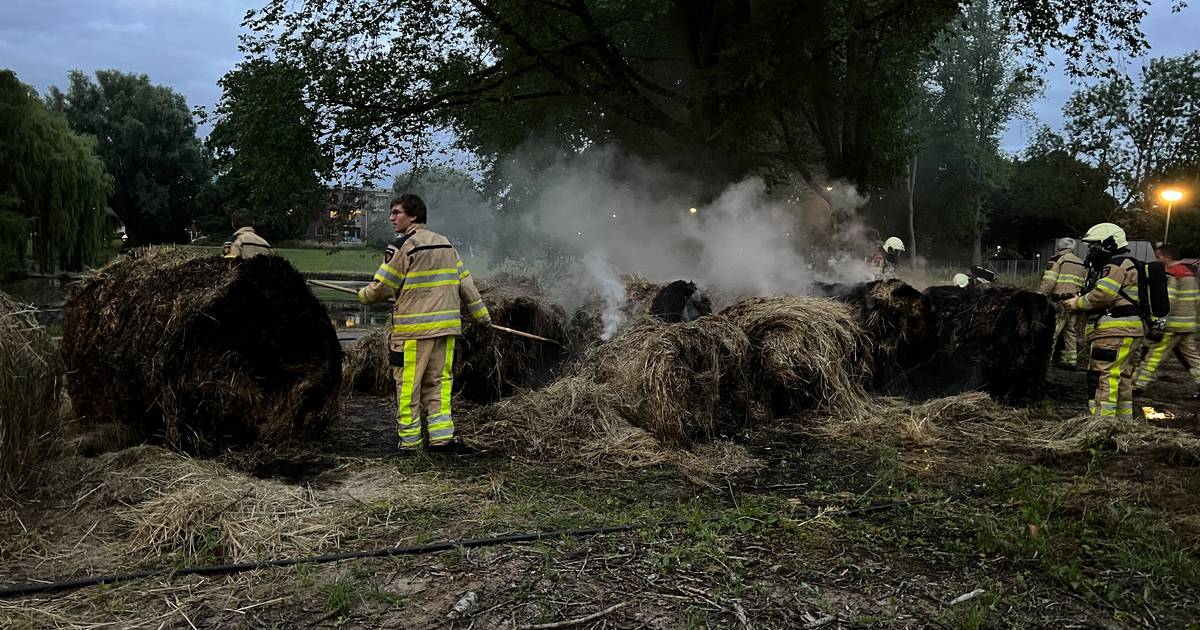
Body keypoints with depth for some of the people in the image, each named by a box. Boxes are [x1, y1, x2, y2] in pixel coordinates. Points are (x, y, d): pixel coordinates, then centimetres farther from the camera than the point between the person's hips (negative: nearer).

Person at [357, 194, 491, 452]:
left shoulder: (402, 247, -8)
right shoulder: (445, 244, 13)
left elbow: (382, 288, -5)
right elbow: (465, 281, 17)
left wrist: (363, 295, 15)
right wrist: (481, 313, 24)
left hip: (413, 328, -6)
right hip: (446, 324, 6)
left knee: (408, 385, 2)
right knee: (439, 381, 11)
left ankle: (409, 442, 7)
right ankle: (441, 436, 6)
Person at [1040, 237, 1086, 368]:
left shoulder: (1057, 260, 1)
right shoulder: (1082, 264, 22)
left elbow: (1048, 282, -10)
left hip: (1060, 301, -7)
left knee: (1051, 332, -9)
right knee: (1071, 332, 11)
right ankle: (1070, 359, 14)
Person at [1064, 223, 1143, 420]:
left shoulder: (1118, 265, -11)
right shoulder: (1111, 266, 24)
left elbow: (1101, 295, -20)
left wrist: (1077, 303, -6)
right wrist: (1079, 301, 7)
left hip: (1115, 330, -11)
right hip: (1122, 330, 11)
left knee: (1103, 376, -14)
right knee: (1121, 378, 16)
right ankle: (1124, 420, 23)